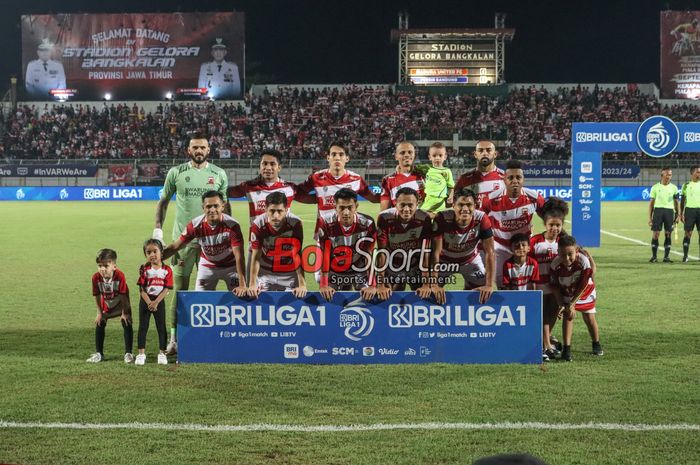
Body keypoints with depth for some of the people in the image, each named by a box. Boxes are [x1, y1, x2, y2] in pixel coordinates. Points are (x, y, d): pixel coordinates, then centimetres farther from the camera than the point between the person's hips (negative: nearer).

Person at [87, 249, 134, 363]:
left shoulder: (119, 275, -33)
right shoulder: (96, 277, -25)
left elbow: (123, 295, -25)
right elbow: (97, 296, -12)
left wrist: (124, 313, -20)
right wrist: (99, 313, -7)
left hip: (122, 304, -3)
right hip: (106, 306, 3)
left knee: (127, 324, -10)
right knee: (99, 324, 0)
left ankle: (128, 353, -3)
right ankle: (99, 353, 10)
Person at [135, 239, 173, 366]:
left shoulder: (167, 270, -5)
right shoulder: (144, 269, -4)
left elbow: (166, 289, -9)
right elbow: (142, 289, -7)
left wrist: (156, 303, -16)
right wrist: (149, 303, -18)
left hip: (159, 301, 0)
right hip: (145, 301, 0)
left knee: (161, 328, 4)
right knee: (143, 327, 1)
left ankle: (162, 353, 13)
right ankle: (141, 353, 5)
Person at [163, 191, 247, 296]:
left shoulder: (232, 225, -29)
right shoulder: (195, 225, -21)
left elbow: (239, 256, -30)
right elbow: (175, 246, -11)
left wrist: (242, 285, -36)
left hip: (230, 266, -2)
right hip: (207, 266, 2)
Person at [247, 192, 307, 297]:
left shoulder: (295, 224, -20)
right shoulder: (258, 224, -17)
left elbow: (299, 256, -19)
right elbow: (256, 256, -12)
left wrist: (302, 284, -24)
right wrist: (252, 284, -19)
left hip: (290, 274, -1)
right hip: (265, 273, 1)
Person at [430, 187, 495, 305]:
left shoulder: (482, 219, -30)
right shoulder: (442, 219, -35)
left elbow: (489, 252, -27)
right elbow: (435, 252, -34)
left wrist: (489, 285, -33)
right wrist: (435, 285, -40)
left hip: (471, 259, 1)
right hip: (445, 260, -1)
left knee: (483, 294, 0)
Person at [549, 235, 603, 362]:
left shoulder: (583, 262, -35)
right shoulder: (556, 264, -30)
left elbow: (583, 286, -26)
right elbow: (554, 286, -15)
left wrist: (572, 304, -24)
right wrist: (561, 304, -20)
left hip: (585, 292, -1)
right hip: (566, 293, 1)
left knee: (590, 318, 7)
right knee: (567, 316, -14)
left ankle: (596, 344, 32)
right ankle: (566, 349, -9)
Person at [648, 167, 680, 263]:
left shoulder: (674, 188, 8)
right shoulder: (655, 187, 4)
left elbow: (676, 203, 12)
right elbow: (651, 203, 7)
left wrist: (678, 215, 3)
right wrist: (650, 217, 3)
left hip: (669, 211, 1)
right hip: (658, 210, -1)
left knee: (668, 234, 1)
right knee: (655, 234, -5)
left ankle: (666, 257, 7)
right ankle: (654, 256, 2)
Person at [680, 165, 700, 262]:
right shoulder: (686, 185, 4)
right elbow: (682, 200, 7)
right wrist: (681, 213, 1)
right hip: (690, 209, -1)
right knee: (688, 233, -1)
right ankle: (685, 255, 3)